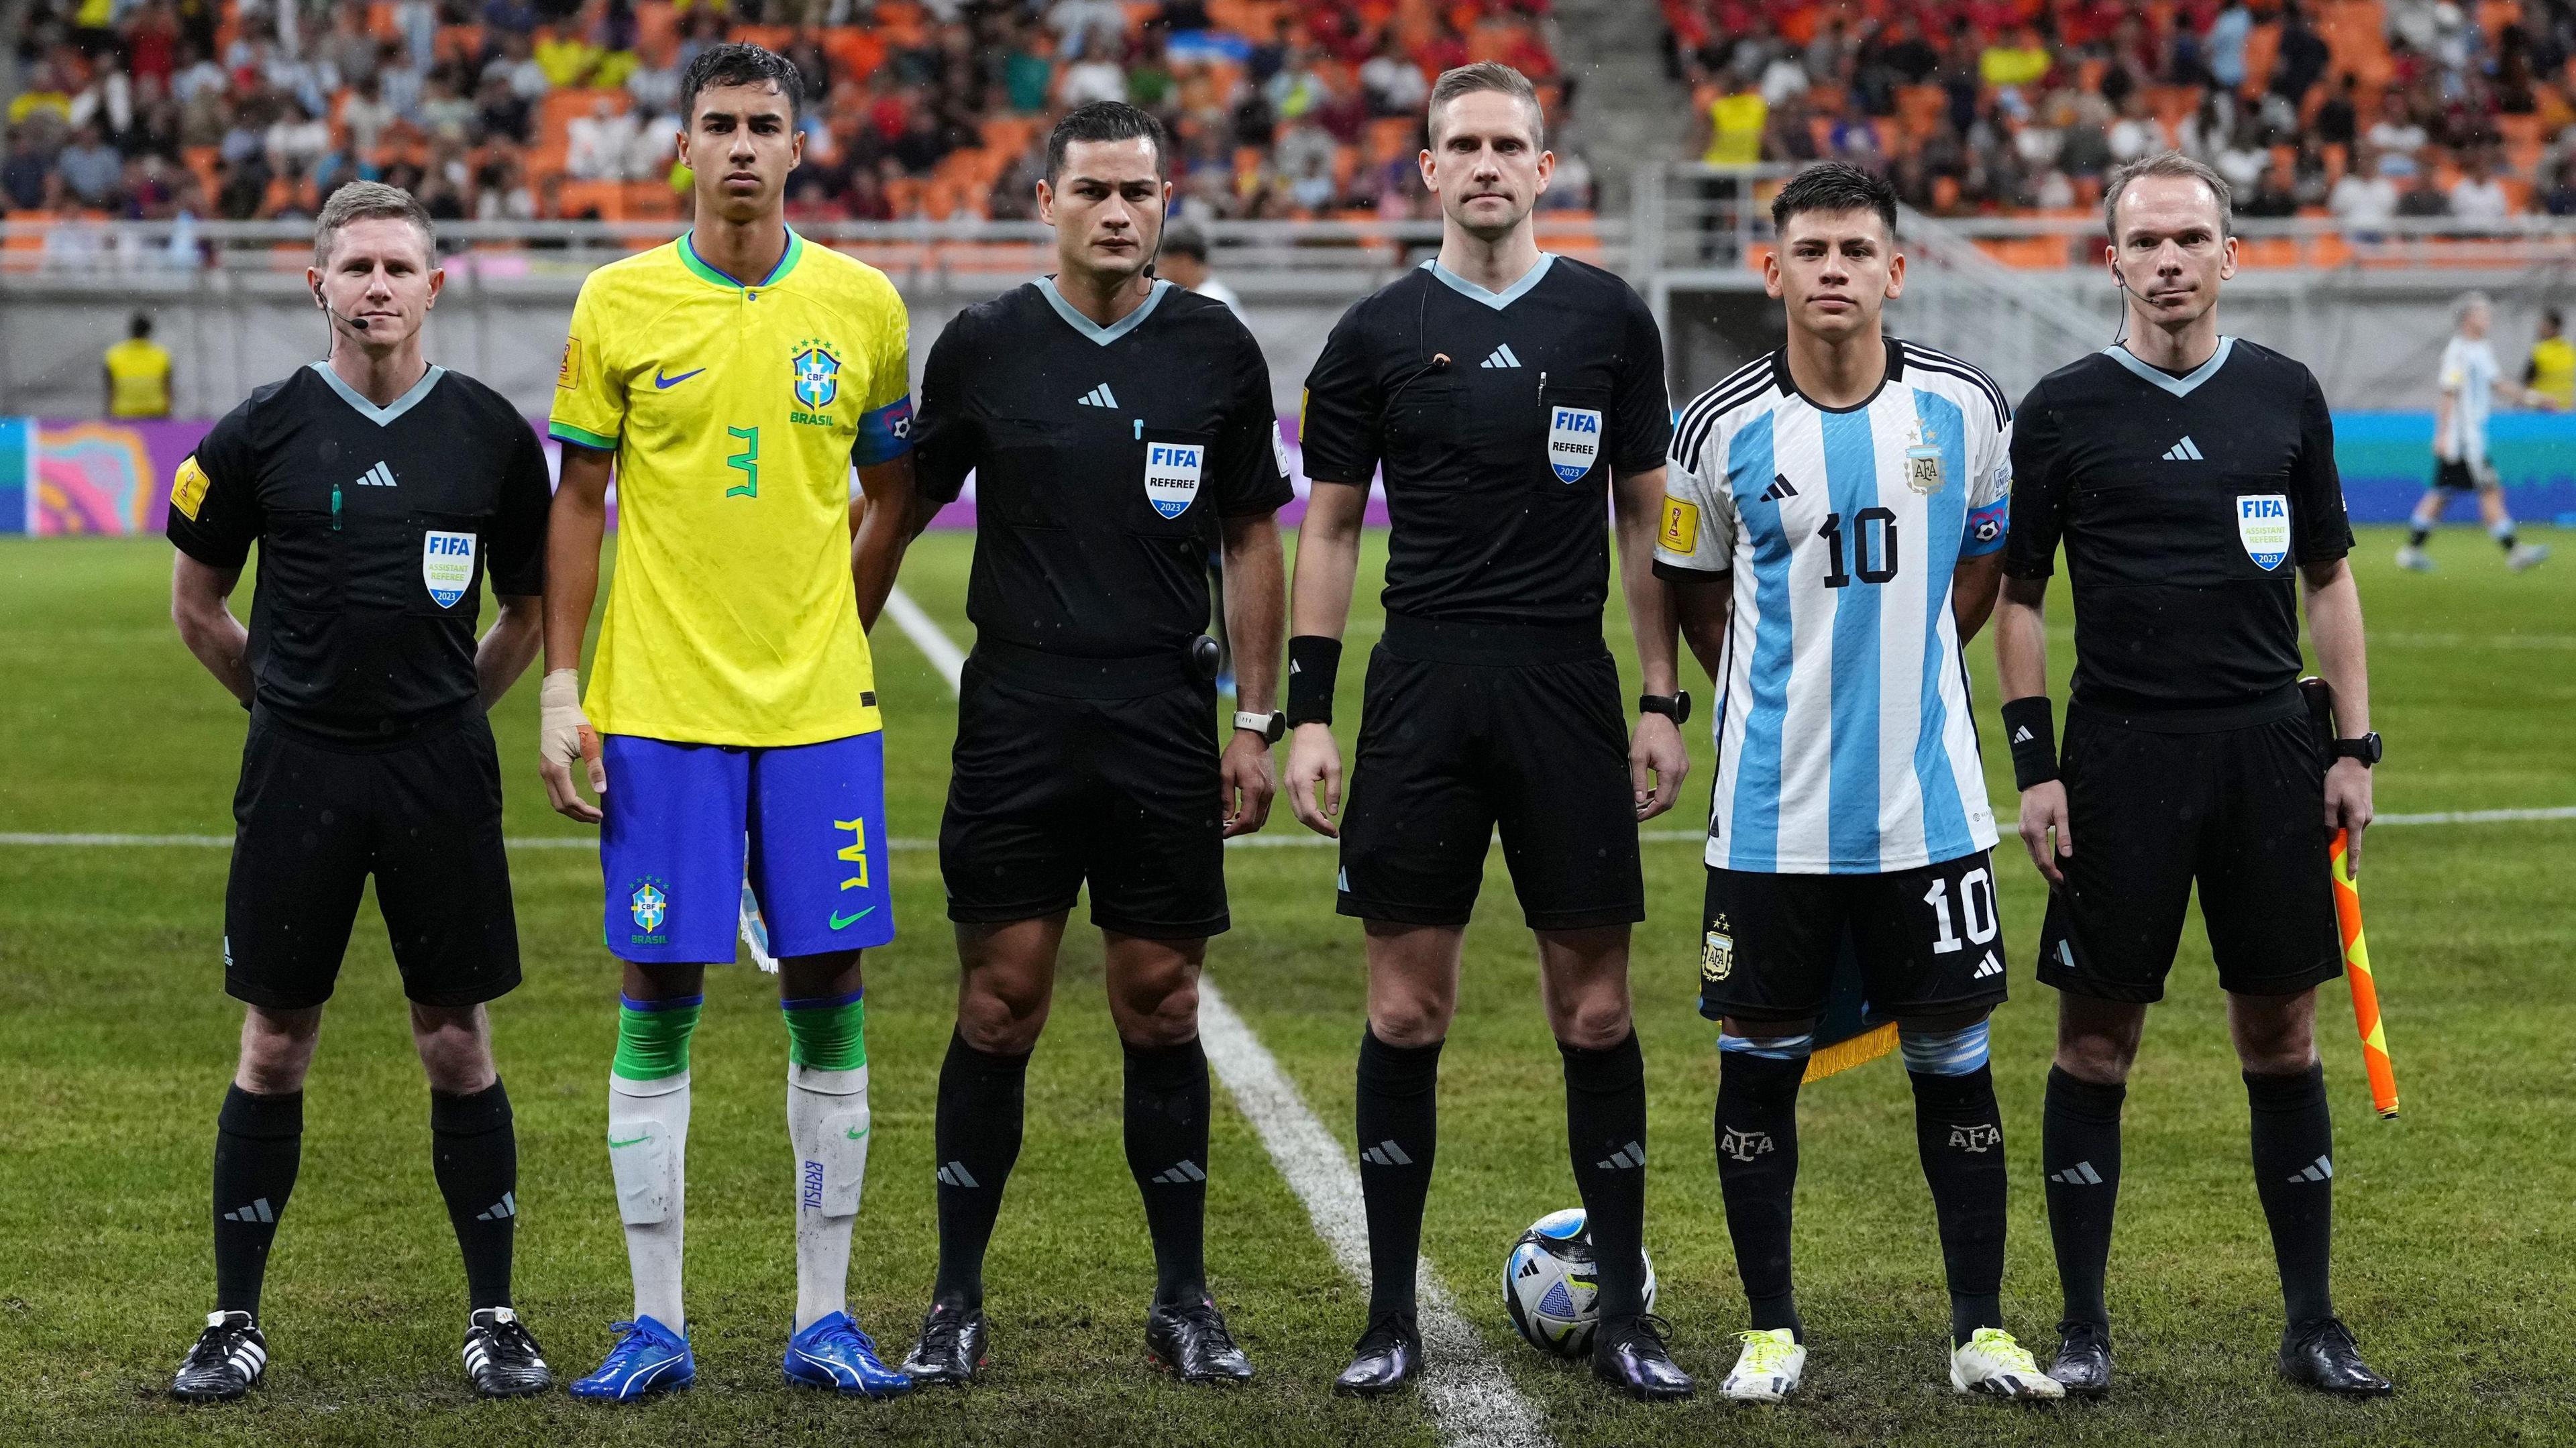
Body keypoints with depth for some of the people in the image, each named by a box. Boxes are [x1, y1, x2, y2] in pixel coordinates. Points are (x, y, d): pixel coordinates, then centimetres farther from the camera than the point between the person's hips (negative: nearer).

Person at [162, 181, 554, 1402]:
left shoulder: (490, 433, 3)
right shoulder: (263, 432, 0)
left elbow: (528, 606, 16)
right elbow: (196, 603, 11)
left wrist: (451, 706, 12)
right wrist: (292, 701, 11)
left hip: (441, 771, 0)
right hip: (299, 768, 0)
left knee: (458, 1045, 4)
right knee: (274, 1046, 4)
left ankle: (493, 1315, 14)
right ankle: (234, 1321, 12)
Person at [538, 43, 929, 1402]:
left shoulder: (862, 306, 4)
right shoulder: (618, 304, 1)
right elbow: (579, 501, 5)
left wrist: (834, 638, 6)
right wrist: (560, 688, 0)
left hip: (817, 707, 1)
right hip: (658, 708, -1)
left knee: (829, 995, 2)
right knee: (658, 998, 0)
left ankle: (826, 1318, 10)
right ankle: (655, 1323, 8)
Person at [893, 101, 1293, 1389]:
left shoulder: (1218, 351, 4)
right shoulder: (984, 345, 2)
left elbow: (1252, 541, 10)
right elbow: (903, 507, 10)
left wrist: (1256, 724, 5)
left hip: (1166, 725, 1)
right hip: (1014, 721, -1)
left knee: (1161, 1009, 4)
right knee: (998, 1008, -1)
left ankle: (1183, 1301, 14)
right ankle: (957, 1305, 8)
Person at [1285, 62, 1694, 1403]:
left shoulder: (1608, 318, 6)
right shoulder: (1378, 332, 5)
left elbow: (1645, 516, 10)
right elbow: (1329, 525, 8)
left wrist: (1664, 701, 4)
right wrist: (1306, 711, 1)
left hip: (1568, 688, 0)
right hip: (1421, 688, 0)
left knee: (1594, 1003, 1)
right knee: (1405, 1004, 0)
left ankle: (1623, 1315, 9)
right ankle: (1391, 1317, 9)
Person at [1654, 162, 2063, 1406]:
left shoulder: (1965, 410, -2)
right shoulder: (1723, 429, -6)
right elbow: (1689, 588, 11)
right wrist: (1790, 692, 10)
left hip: (1928, 800, 1)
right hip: (1773, 812, -1)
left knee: (1954, 1057, 5)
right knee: (1760, 1060, 4)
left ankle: (1981, 1332, 14)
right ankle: (1771, 1329, 17)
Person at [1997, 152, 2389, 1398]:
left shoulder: (2285, 395, 7)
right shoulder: (2062, 409, 0)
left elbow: (2327, 577, 13)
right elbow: (2020, 594, 4)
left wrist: (2354, 747, 6)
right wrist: (2032, 763, -3)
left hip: (2267, 747, 2)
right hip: (2119, 757, -2)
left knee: (2282, 1036, 5)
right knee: (2096, 1039, 1)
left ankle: (2311, 1324, 13)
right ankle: (2082, 1327, 10)